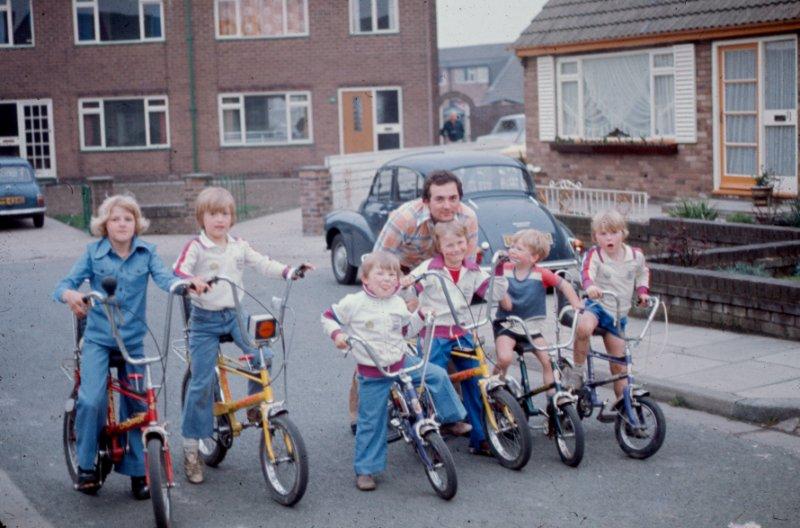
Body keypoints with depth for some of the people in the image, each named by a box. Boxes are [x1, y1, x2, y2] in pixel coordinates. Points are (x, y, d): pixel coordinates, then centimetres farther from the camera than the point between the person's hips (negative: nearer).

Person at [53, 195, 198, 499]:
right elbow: (65, 284, -5)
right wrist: (70, 294, -30)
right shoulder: (93, 253, -2)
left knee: (136, 407, 5)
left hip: (132, 340, 2)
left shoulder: (146, 253, 1)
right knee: (92, 400, -19)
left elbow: (164, 277, -13)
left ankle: (136, 471, 19)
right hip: (97, 338, -2)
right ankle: (86, 465, 0)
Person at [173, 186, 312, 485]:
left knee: (262, 357, -18)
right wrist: (191, 281, -43)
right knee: (202, 383, -6)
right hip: (205, 320, -4)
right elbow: (178, 271, -21)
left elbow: (263, 264, 7)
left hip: (234, 315, 4)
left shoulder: (238, 247, 8)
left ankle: (255, 408, 11)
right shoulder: (195, 247, -8)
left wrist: (289, 271, -9)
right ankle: (191, 450, 6)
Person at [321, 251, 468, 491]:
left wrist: (421, 314, 4)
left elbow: (406, 331, 17)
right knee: (371, 422, 0)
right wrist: (337, 334, -18)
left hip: (401, 363, 4)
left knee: (438, 375, -3)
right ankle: (365, 470, 13)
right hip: (372, 374, -4)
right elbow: (328, 317, -1)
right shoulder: (354, 303, -12)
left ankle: (453, 419, 17)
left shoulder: (398, 304, 3)